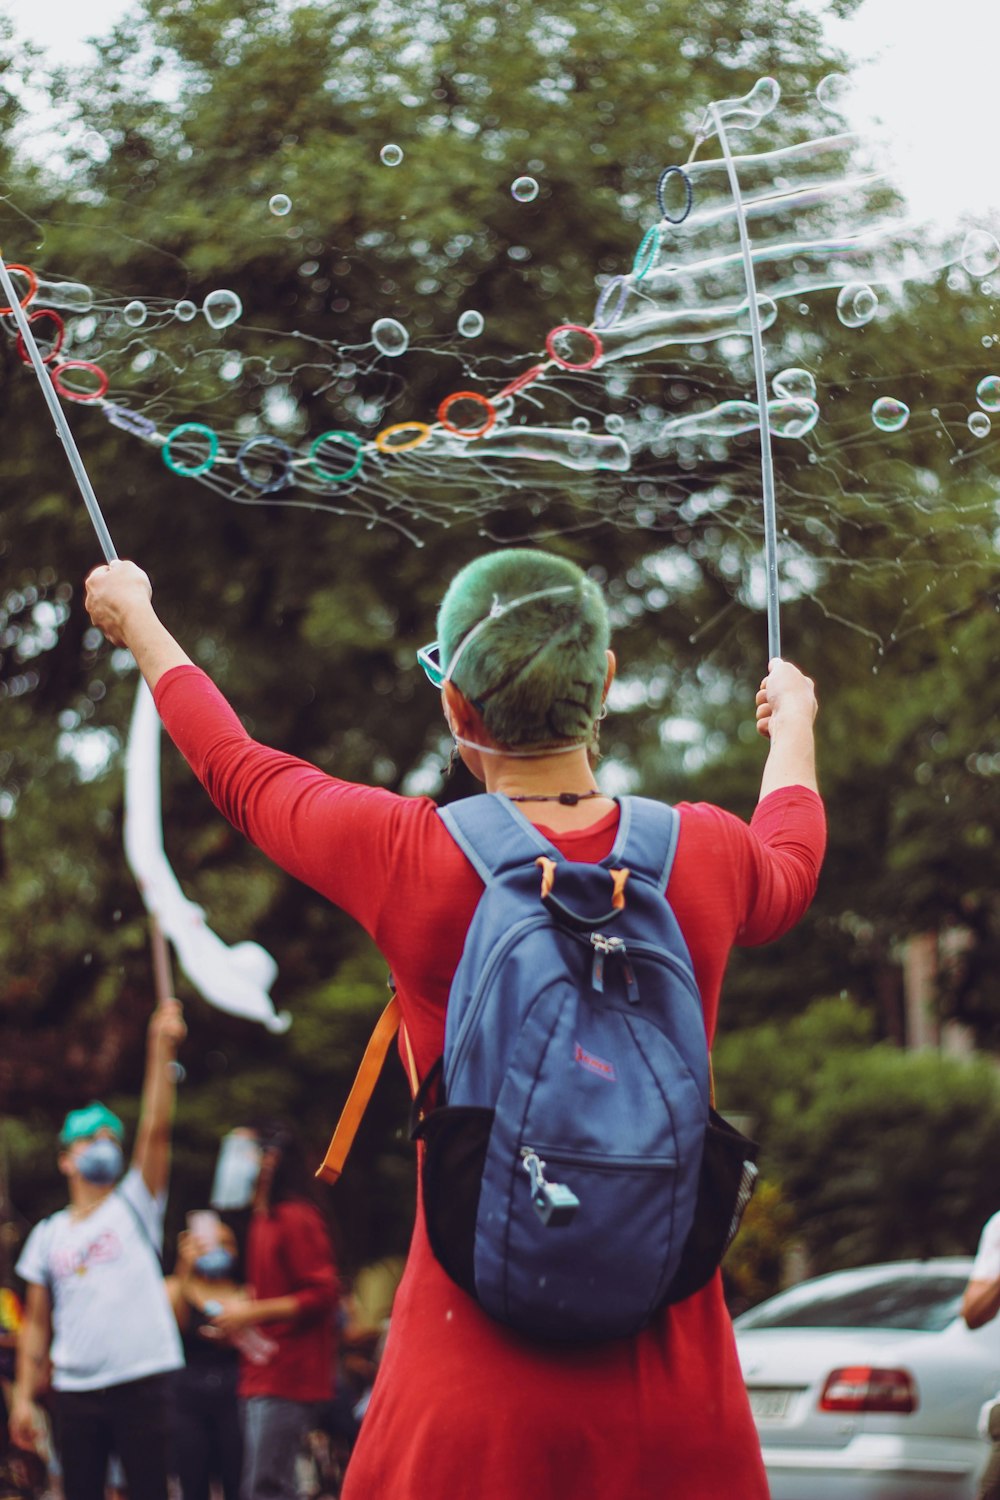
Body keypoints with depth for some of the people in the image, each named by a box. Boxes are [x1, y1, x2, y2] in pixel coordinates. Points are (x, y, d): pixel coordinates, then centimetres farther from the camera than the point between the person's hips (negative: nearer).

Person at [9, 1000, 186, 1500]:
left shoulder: (134, 1206, 6)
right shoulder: (48, 1235, 13)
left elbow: (156, 1130, -6)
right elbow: (36, 1323, 13)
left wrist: (162, 1049, -14)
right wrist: (23, 1396, 5)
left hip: (141, 1382, -3)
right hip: (75, 1390, 3)